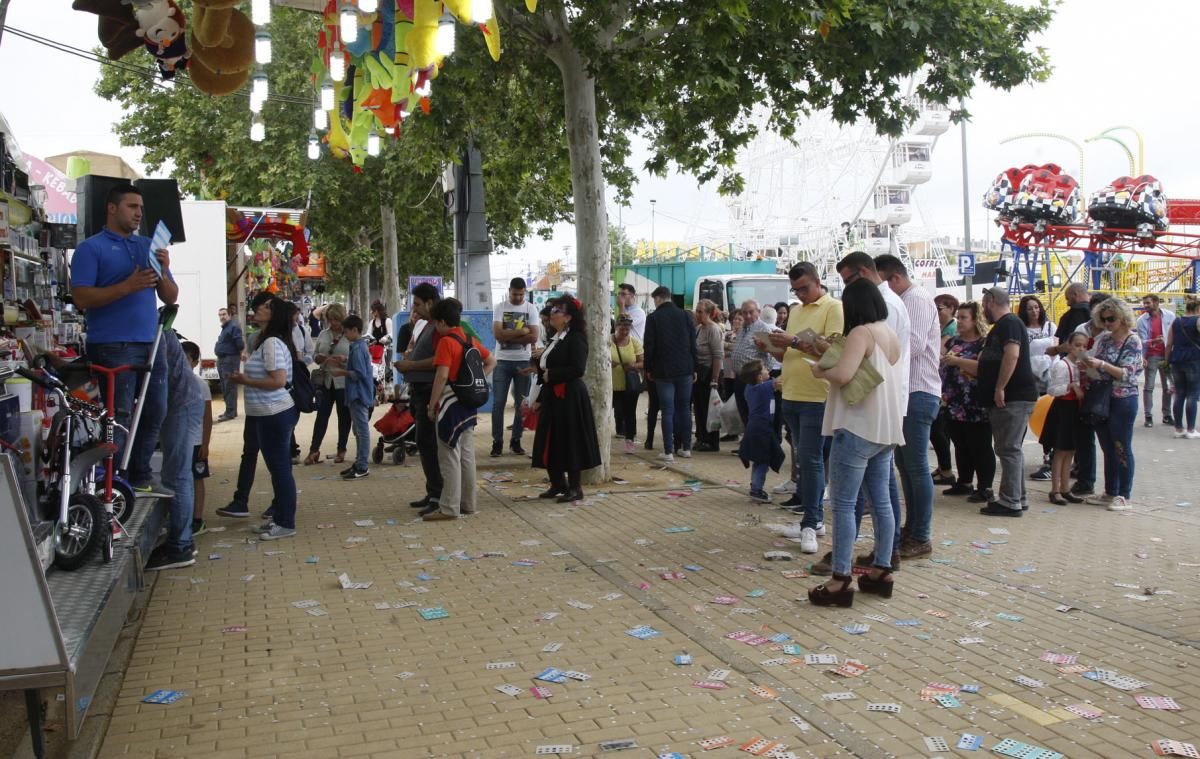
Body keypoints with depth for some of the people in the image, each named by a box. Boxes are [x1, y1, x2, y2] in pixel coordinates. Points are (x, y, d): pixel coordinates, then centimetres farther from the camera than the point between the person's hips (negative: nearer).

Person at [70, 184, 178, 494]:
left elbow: (170, 297, 16)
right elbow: (81, 298, -10)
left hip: (150, 344, 6)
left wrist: (163, 272, -5)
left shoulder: (149, 246, 17)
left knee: (155, 412, 9)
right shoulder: (91, 248, 1)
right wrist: (128, 286, -19)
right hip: (113, 347, -6)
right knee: (119, 416, -6)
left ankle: (141, 477, 21)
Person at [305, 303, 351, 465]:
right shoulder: (323, 334, 8)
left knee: (344, 416, 9)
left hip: (343, 382, -3)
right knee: (322, 415, 4)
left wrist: (345, 359, -26)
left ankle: (341, 450, 19)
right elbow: (314, 354, 13)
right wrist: (319, 358, -9)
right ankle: (314, 450, 8)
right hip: (325, 380, 3)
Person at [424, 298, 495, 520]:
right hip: (468, 403, 8)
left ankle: (449, 508, -2)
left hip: (450, 404, -8)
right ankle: (468, 503, 20)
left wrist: (432, 405, -15)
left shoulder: (446, 342, -15)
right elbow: (491, 362, 18)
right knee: (467, 455, 13)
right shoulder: (469, 340, 9)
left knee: (449, 457, -4)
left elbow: (442, 376, -22)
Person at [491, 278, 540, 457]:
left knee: (521, 403, 6)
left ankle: (516, 440, 16)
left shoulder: (531, 309, 2)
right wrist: (521, 331, -12)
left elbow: (533, 337, -9)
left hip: (523, 361, 1)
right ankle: (497, 442, 5)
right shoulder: (499, 307, 0)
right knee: (498, 403, -1)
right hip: (502, 361, -1)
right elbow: (498, 334, -13)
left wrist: (508, 336, -11)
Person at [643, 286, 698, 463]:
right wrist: (694, 368, 11)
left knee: (668, 410, -2)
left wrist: (648, 369, 4)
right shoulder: (685, 315, 5)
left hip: (663, 371, -3)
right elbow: (693, 344, 6)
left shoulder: (653, 318, -5)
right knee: (684, 408, 12)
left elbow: (649, 346, -6)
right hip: (685, 370, 3)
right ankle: (686, 448, 16)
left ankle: (668, 451, -3)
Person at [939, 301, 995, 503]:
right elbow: (941, 361, 22)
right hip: (954, 405, 7)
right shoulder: (954, 341, 14)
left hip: (976, 407, -7)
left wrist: (957, 360, -24)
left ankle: (985, 488, 3)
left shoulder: (984, 343, -7)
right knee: (961, 446, 14)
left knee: (980, 447, -2)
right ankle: (964, 483, 25)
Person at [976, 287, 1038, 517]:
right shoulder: (1002, 325, 21)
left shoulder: (1009, 323, -12)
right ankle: (1017, 498, 19)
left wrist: (1000, 388, -25)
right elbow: (989, 360, 28)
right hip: (1006, 398, 11)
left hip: (1014, 397, -11)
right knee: (1009, 449, 13)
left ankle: (1011, 502, -7)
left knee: (1009, 449, -9)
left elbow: (1012, 354, -25)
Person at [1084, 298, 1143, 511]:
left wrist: (1102, 365, -28)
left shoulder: (1132, 341, -8)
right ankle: (1110, 493, 22)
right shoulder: (1103, 339, 9)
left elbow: (1127, 374, -17)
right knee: (1108, 449, 13)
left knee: (1122, 449, 0)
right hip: (1100, 400, 6)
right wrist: (1087, 372, -3)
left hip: (1122, 400, -6)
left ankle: (1124, 496, 8)